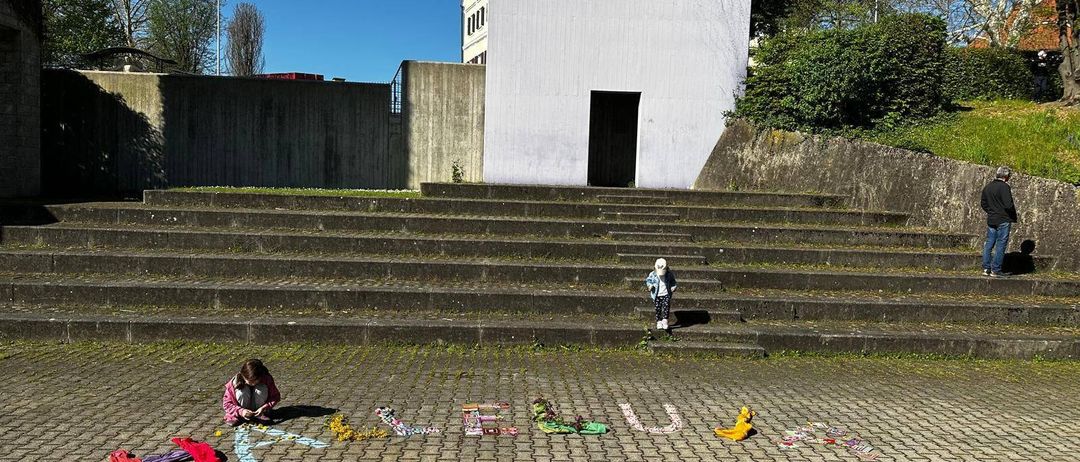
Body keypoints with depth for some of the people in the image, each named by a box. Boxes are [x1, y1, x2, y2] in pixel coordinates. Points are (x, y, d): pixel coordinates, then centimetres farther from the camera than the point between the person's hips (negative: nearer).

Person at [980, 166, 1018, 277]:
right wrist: (1013, 216, -3)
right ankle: (995, 270, -2)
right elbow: (1008, 205, -20)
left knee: (989, 243, 11)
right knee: (1001, 245, -2)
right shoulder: (1005, 187, -14)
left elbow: (984, 204, 16)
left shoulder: (987, 187, 10)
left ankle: (986, 268, 10)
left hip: (991, 220, 7)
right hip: (1003, 220, -7)